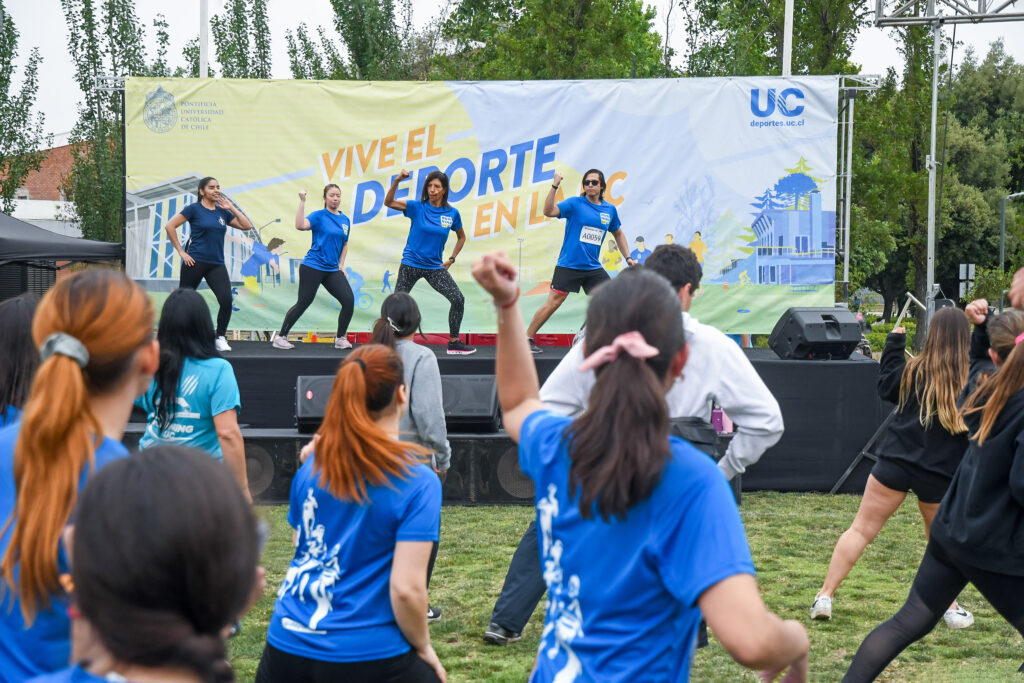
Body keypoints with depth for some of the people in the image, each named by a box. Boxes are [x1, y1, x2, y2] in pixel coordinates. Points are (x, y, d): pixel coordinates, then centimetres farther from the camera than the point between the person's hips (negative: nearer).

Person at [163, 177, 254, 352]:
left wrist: (231, 208, 2)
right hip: (195, 262, -4)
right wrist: (180, 251, -7)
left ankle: (220, 338, 0)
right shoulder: (194, 209, -2)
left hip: (216, 265, 4)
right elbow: (170, 226, -5)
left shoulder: (223, 212, 12)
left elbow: (247, 226, 8)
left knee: (226, 300, -14)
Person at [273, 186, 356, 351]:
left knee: (349, 300, -6)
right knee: (303, 303, -4)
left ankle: (340, 339, 8)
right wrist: (302, 202, -23)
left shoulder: (345, 220, 12)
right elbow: (300, 225, -23)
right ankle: (280, 337, 8)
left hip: (332, 270, 5)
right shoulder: (319, 216, -5)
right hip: (313, 267, -5)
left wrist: (341, 265, 11)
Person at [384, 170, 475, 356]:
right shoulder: (417, 207, -6)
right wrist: (397, 181, -28)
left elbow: (461, 237, 17)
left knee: (458, 299, -8)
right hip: (411, 264, -2)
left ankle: (454, 343, 5)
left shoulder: (452, 213, 0)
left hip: (435, 267, 2)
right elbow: (388, 202, -16)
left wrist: (451, 259, 7)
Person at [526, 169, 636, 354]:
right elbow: (549, 211, -20)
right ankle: (527, 339, 2)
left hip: (593, 268, 5)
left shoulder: (610, 210, 8)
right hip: (568, 265, -5)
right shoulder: (574, 203, -5)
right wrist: (554, 186, -28)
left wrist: (628, 257, 17)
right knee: (553, 303, -7)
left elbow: (618, 234, 24)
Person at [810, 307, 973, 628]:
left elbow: (886, 387, 16)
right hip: (941, 473, 0)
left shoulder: (915, 370, -3)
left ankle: (825, 596, -1)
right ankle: (951, 609, 24)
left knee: (861, 529, 4)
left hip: (896, 463, 0)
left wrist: (894, 343, 20)